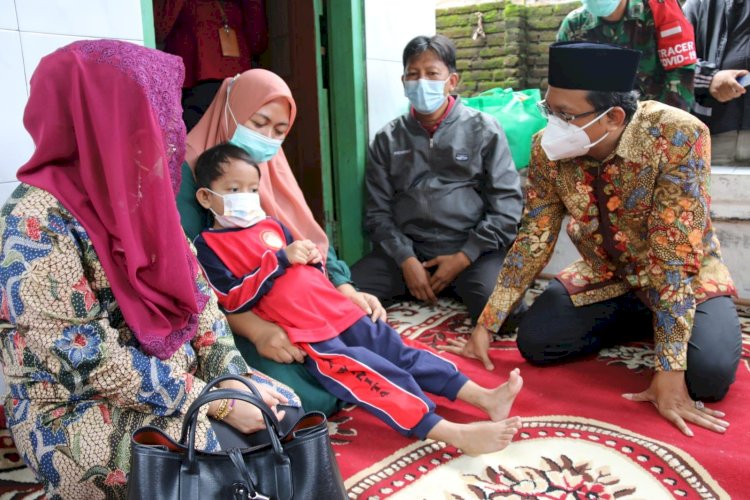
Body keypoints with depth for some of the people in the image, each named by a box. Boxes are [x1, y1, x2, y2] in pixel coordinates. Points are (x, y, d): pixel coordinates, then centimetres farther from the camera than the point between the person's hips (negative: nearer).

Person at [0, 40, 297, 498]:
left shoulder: (137, 195, 1)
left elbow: (194, 290, 2)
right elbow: (91, 363, -24)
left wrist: (234, 377, -9)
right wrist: (215, 402, -23)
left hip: (177, 376, 7)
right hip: (78, 412, -6)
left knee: (285, 407, -1)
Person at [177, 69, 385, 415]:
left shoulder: (270, 167, 13)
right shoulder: (188, 173, -10)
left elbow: (310, 240, 9)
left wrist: (346, 291, -9)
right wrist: (255, 329, -29)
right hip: (227, 319, -6)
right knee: (311, 397, -24)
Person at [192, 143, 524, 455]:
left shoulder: (271, 225, 19)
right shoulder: (208, 245, 1)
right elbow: (233, 301, -11)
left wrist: (312, 258, 3)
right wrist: (280, 259, -14)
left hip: (339, 312, 7)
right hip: (306, 336, -7)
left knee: (397, 350, -3)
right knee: (366, 373, -23)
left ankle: (483, 398, -5)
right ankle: (455, 434, -30)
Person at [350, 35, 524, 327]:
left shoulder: (483, 130, 6)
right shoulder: (388, 140, 11)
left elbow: (506, 204, 0)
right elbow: (378, 211, 6)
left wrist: (464, 257, -9)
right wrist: (406, 260, -10)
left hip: (472, 249, -1)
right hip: (406, 249, 2)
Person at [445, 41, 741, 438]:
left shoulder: (678, 137, -30)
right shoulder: (549, 148, -18)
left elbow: (675, 257, -31)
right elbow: (533, 240, -10)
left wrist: (668, 369, -32)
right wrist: (485, 325, -11)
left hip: (686, 276, -3)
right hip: (606, 276, 4)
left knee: (708, 372, -27)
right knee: (534, 340, -13)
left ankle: (665, 323, 8)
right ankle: (641, 320, 9)